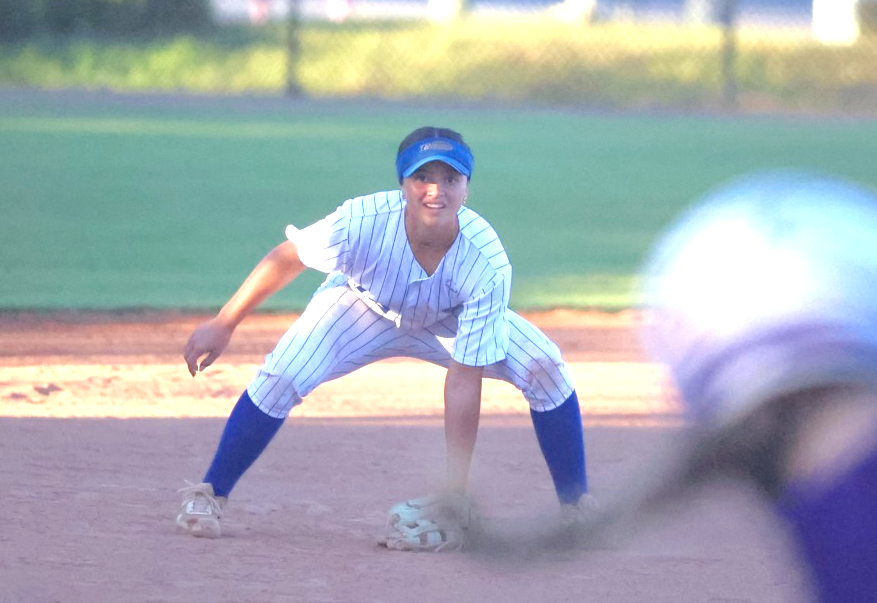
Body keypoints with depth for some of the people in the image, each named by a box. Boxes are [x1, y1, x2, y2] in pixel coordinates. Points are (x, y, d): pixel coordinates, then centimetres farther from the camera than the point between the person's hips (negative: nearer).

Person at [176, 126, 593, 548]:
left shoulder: (486, 264, -37)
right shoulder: (361, 223, -38)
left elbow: (463, 380, -34)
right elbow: (287, 259, -18)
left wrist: (456, 487, -36)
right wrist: (223, 325, -11)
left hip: (449, 322, 0)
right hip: (363, 307, 0)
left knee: (545, 367, -20)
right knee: (282, 375, -23)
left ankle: (577, 508, -3)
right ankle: (208, 496, -3)